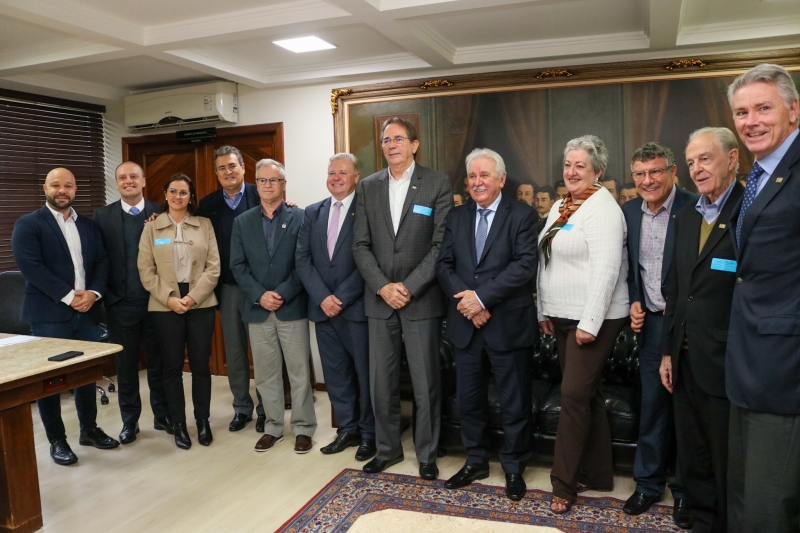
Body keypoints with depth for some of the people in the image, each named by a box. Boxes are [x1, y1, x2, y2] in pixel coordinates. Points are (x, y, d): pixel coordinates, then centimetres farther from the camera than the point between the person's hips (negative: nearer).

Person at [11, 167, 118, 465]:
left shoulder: (89, 226, 13)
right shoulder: (28, 224, -2)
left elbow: (102, 262, 8)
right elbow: (30, 266, -13)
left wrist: (93, 293, -10)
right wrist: (69, 296, -17)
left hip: (87, 312, 5)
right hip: (49, 315, -4)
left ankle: (89, 429, 28)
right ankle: (56, 440, 18)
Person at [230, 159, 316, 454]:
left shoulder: (300, 218, 0)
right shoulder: (242, 222, 9)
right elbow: (237, 265, 3)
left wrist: (283, 294, -15)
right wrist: (260, 295, -10)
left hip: (292, 307, -3)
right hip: (257, 309, 3)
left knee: (299, 371, 4)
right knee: (265, 374, 11)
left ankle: (303, 428, 17)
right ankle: (273, 427, 24)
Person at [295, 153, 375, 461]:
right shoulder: (313, 213, 11)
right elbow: (302, 259, 5)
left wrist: (342, 298, -13)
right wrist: (322, 297, -8)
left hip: (357, 307, -5)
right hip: (323, 307, 5)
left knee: (365, 372, 6)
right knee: (335, 373, 12)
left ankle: (369, 433, 21)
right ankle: (347, 429, 27)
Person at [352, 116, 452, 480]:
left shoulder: (437, 184, -2)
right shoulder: (367, 187, 8)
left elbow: (441, 245, -8)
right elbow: (361, 245, 4)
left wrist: (408, 287, -14)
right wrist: (383, 287, -9)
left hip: (422, 300, -3)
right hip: (379, 299, 3)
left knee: (426, 384, 5)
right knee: (381, 382, 11)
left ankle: (427, 454, 23)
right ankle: (387, 448, 29)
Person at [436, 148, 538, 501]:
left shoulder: (522, 216, -3)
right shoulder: (456, 217, 11)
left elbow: (525, 265, -15)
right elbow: (444, 264, 4)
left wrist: (482, 296, -20)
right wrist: (464, 299, -12)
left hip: (508, 324, -4)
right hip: (465, 323, 4)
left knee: (515, 402, 8)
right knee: (468, 399, 14)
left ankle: (514, 468, 28)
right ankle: (476, 461, 33)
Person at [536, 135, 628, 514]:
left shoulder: (602, 209, -13)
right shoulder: (559, 207, 14)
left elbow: (605, 270, -21)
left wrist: (589, 323, -23)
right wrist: (545, 311, 16)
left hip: (592, 319, -9)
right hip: (562, 317, 9)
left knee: (575, 395, -6)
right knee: (586, 396, 15)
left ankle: (564, 483, 6)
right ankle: (597, 473, 28)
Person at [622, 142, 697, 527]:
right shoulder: (628, 211, 5)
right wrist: (634, 301, 1)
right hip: (651, 321, 4)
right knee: (652, 404, 11)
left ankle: (686, 491, 24)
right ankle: (648, 483, 25)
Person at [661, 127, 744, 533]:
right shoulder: (685, 217, 11)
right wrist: (668, 351, 12)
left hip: (727, 364, -6)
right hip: (686, 363, 7)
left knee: (728, 466, 10)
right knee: (692, 461, 19)